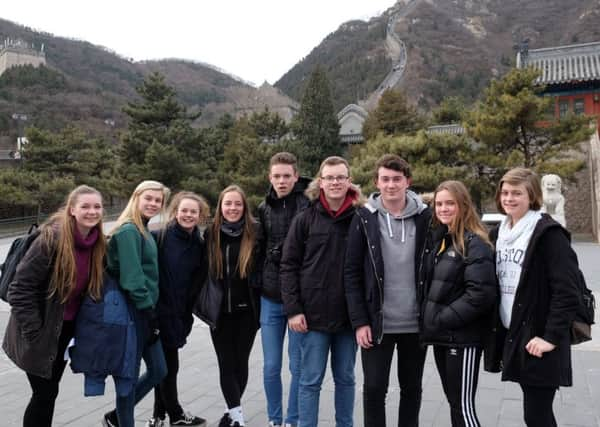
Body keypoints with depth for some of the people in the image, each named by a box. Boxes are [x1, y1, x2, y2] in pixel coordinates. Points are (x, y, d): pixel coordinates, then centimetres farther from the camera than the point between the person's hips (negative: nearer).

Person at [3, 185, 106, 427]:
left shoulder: (98, 243, -3)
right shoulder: (52, 238, -24)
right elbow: (20, 289, -21)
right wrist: (34, 332, -19)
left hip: (66, 329, 6)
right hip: (40, 332, -6)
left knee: (50, 391, 18)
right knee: (45, 393, 2)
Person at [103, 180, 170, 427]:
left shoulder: (143, 230, 14)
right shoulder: (128, 231, -14)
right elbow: (131, 276, -20)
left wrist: (152, 311, 13)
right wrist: (148, 310, -18)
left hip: (146, 310, 9)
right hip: (134, 312, -9)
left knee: (158, 370, 14)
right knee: (130, 374, 4)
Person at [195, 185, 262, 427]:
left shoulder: (255, 232, -4)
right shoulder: (211, 234, 1)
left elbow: (263, 269, 0)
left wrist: (260, 303, -6)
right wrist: (205, 303, 7)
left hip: (246, 310, -1)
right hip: (220, 311, 1)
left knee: (241, 362, 10)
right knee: (226, 364, 2)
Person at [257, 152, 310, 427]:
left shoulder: (310, 203, -6)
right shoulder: (264, 208, 7)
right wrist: (260, 284, 12)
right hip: (270, 298, 4)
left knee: (298, 366, 8)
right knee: (271, 366, 11)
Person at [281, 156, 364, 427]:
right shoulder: (305, 219, -1)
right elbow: (288, 266, -1)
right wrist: (293, 309, -8)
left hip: (349, 315, 2)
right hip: (314, 315, -1)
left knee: (345, 379, 15)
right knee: (310, 381, 7)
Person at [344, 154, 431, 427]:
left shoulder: (425, 217, -1)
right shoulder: (364, 219, -3)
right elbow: (352, 273, -4)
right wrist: (360, 321, -9)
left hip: (416, 323, 1)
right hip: (377, 322, -1)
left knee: (412, 389, 15)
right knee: (374, 389, 5)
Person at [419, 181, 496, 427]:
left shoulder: (475, 244, -13)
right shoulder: (435, 238, 9)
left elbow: (481, 293, -21)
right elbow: (428, 284, 17)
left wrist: (444, 319, -17)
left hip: (463, 337, -7)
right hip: (440, 335, 7)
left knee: (463, 406, -2)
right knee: (453, 402, 17)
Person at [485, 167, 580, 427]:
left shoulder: (549, 233, -12)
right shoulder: (499, 233, 11)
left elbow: (567, 291, -16)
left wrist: (552, 336, -19)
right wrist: (494, 332, 12)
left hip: (537, 340, -7)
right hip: (510, 335, 7)